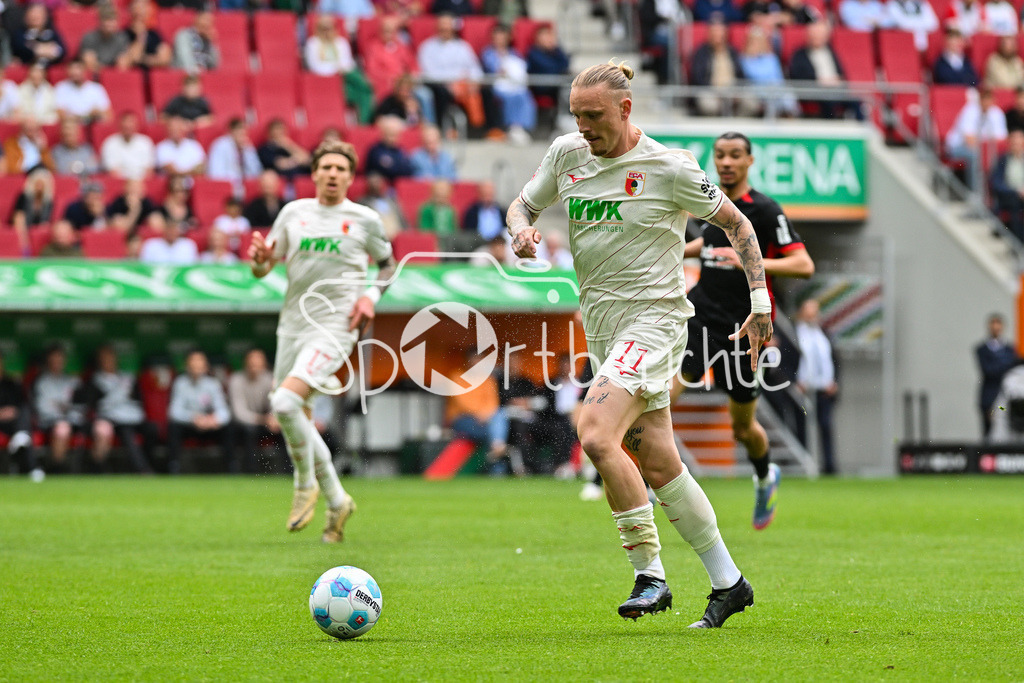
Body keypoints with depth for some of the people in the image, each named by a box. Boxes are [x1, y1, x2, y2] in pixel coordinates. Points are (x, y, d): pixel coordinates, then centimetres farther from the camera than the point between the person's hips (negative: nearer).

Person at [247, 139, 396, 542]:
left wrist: (371, 296, -2)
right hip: (293, 325, 5)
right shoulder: (293, 213, 9)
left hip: (334, 325, -5)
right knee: (296, 421, 6)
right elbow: (264, 268, 12)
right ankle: (337, 501, 23)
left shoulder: (364, 219, 2)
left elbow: (389, 265, 16)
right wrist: (259, 259, -11)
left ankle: (306, 483, -2)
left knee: (285, 403, -24)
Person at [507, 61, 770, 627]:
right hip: (604, 328, 7)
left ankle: (650, 574, -15)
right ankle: (728, 583, 18)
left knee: (596, 436, -24)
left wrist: (760, 299, -2)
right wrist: (521, 228, -5)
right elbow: (523, 204, 19)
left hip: (654, 319, -7)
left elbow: (736, 223, 1)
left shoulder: (669, 167, -9)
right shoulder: (566, 154, 6)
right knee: (658, 465, 7)